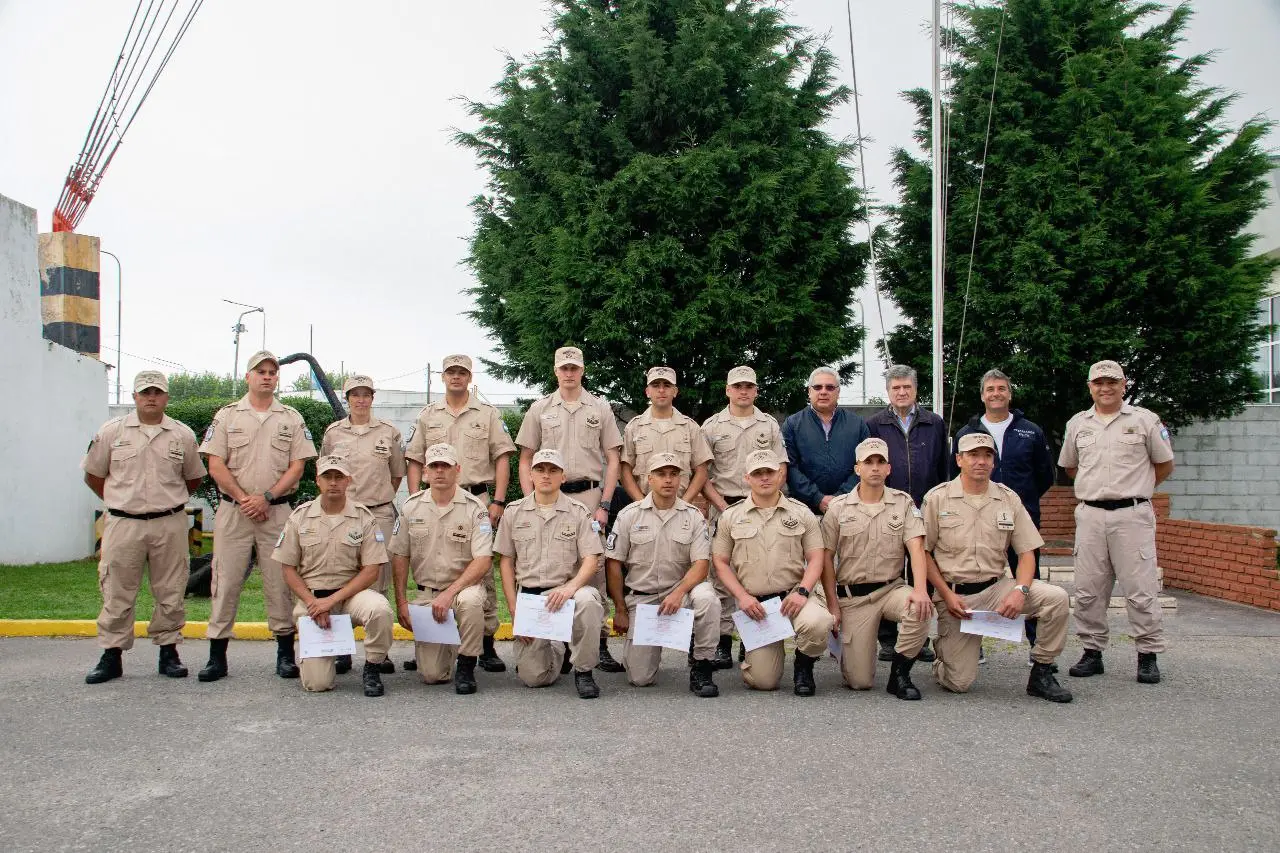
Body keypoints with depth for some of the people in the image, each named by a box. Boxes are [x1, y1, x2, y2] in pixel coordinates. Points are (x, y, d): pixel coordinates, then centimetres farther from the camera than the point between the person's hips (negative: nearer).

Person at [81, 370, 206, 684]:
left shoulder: (183, 435, 6)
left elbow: (193, 478, 18)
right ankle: (111, 656, 12)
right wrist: (119, 502, 10)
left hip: (170, 525, 1)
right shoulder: (111, 432, 3)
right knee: (116, 594, 3)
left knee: (171, 593, 5)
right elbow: (93, 476, 12)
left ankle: (169, 652, 16)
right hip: (123, 525, -1)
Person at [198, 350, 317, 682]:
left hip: (276, 510, 0)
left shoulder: (292, 419, 8)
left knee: (280, 581, 2)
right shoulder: (227, 415, 7)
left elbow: (297, 466, 2)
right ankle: (217, 655, 7)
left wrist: (266, 497, -9)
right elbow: (215, 466, 0)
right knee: (226, 580, 1)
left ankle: (286, 652, 10)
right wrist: (243, 499, -9)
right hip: (233, 509, 0)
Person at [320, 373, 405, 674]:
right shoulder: (333, 432, 9)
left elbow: (397, 474, 14)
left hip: (379, 513, -1)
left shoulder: (389, 432, 6)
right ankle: (342, 650, 9)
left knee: (378, 579, -1)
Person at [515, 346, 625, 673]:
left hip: (589, 496, -1)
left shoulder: (600, 408, 9)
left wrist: (604, 505, -3)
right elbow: (525, 460, 10)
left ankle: (600, 644, -1)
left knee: (594, 568, -4)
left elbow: (613, 459, 6)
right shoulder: (539, 409, 10)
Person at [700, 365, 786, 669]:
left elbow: (780, 470, 9)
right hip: (723, 507, -1)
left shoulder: (770, 425, 11)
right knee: (721, 575, -1)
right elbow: (702, 473, 3)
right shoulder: (712, 426, 7)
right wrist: (723, 507, -7)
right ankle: (723, 644, 2)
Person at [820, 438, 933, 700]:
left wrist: (920, 589, -25)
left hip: (891, 588, 1)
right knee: (859, 681, -8)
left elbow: (916, 547, -8)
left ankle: (899, 675, -10)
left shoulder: (903, 503, 3)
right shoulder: (838, 508, 2)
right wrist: (832, 605, -3)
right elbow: (827, 559, 4)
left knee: (920, 609, -34)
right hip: (853, 596, -1)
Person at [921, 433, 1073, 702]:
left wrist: (1020, 590, -14)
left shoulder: (1008, 498, 7)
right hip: (954, 594, -3)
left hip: (997, 587, 3)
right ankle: (943, 649, 26)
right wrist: (946, 595, -11)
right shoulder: (937, 498, -1)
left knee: (1056, 597, -23)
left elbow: (1026, 552, 5)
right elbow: (923, 552, 0)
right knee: (959, 683, -11)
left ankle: (1041, 675, -6)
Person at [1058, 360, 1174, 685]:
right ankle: (1092, 652, 15)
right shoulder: (1077, 424, 12)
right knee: (1088, 590, 5)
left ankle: (1148, 656, 7)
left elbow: (1164, 466, 11)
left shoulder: (1144, 420, 3)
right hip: (1090, 515, 3)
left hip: (1132, 514, -3)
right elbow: (1070, 466, 24)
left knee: (1141, 589, -3)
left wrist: (1134, 489, 10)